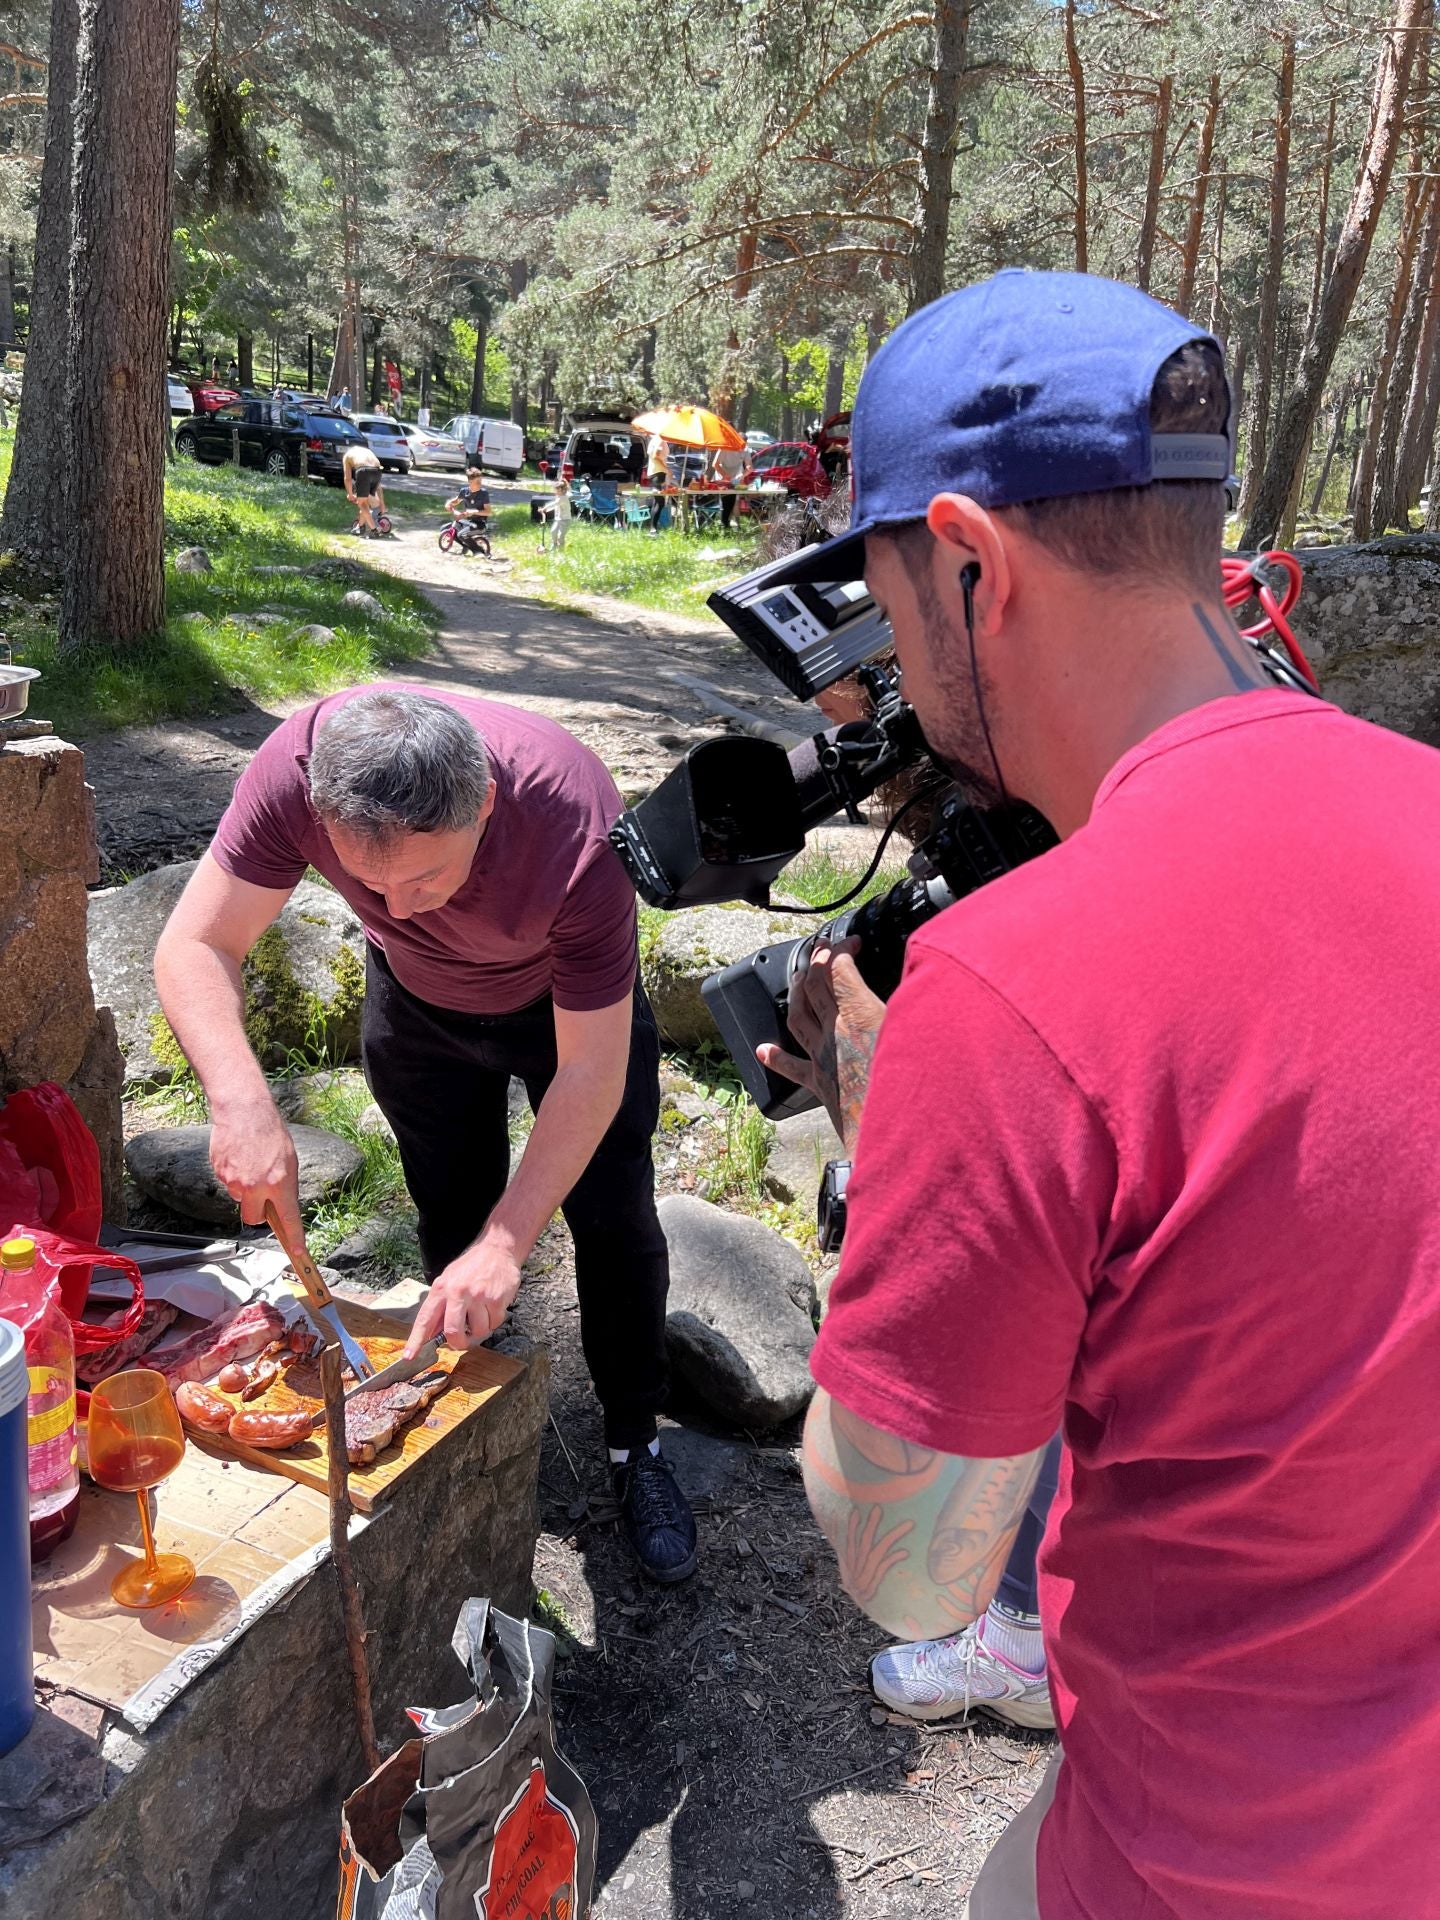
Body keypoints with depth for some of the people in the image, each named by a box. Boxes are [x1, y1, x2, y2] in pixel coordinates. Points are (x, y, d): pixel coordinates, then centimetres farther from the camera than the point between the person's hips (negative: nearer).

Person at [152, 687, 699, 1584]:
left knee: (615, 1221, -1)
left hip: (570, 998, -2)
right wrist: (242, 1102, -47)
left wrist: (507, 1244, -38)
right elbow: (195, 947, -30)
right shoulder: (299, 768, -38)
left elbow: (591, 1071, -35)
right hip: (417, 1000, 2)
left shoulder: (579, 829, -43)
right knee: (454, 1223, 9)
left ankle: (635, 1442, 20)